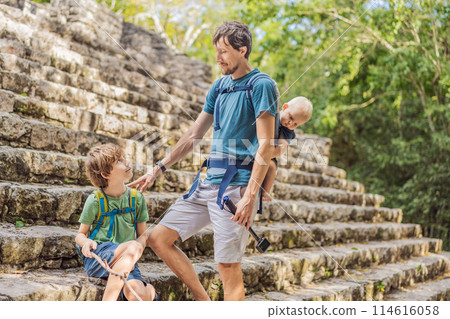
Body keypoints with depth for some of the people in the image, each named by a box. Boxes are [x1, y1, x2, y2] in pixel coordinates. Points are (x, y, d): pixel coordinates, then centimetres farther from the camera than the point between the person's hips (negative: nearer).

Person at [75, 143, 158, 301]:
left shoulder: (136, 198, 7)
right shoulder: (95, 200, -2)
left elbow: (142, 235, 13)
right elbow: (80, 235, 6)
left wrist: (131, 257, -9)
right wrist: (86, 242, -19)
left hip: (126, 261, 2)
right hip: (96, 257, -2)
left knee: (135, 293, -31)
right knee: (133, 246, -35)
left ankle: (150, 291, 7)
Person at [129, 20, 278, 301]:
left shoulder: (261, 85, -7)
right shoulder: (219, 86, 17)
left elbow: (266, 144, -14)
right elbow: (195, 135, 23)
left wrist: (250, 196, -21)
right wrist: (158, 169, 21)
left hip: (236, 184, -8)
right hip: (208, 182, 8)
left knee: (229, 269, -7)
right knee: (158, 239, 6)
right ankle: (205, 302, 14)